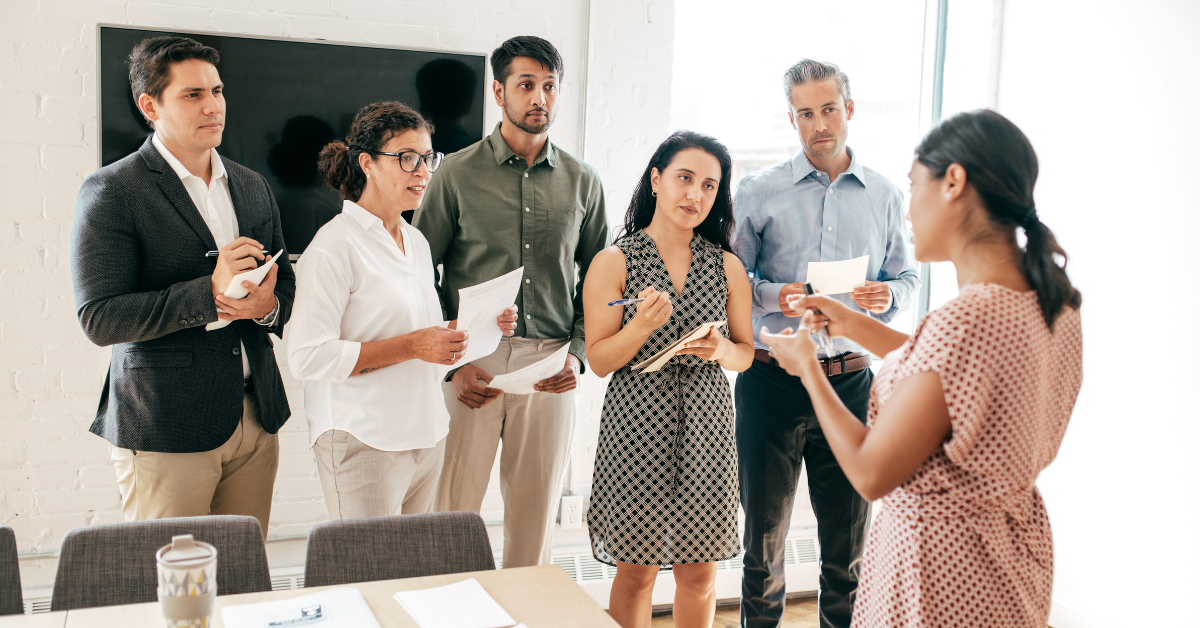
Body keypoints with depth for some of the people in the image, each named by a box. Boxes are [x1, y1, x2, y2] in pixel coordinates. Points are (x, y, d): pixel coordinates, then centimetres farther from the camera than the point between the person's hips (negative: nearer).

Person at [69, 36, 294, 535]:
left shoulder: (253, 187, 13)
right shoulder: (110, 192, -6)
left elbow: (286, 284, 19)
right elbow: (99, 319, -13)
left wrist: (268, 304, -6)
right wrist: (210, 292, -22)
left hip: (256, 418, 6)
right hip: (165, 429, -5)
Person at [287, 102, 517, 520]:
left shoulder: (417, 242, 15)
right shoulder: (334, 247, -11)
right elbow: (307, 357, -19)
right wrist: (411, 346, -21)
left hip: (427, 436, 7)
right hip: (364, 444, -7)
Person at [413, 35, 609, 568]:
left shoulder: (582, 182, 9)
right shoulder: (458, 173, 1)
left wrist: (577, 354, -1)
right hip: (473, 362, -2)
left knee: (536, 514, 10)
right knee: (453, 511, 2)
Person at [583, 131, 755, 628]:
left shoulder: (727, 267, 7)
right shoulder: (615, 262, -2)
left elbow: (746, 353, 13)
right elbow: (598, 360, -4)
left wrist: (720, 350, -9)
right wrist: (641, 327, -21)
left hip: (707, 427, 3)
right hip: (638, 426, -3)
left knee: (700, 572, 10)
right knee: (636, 571, 7)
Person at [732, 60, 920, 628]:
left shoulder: (885, 196, 8)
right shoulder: (758, 192, 1)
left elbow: (907, 276, 14)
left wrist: (888, 297, -8)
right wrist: (773, 296, -17)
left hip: (850, 381, 2)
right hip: (771, 380, -2)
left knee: (847, 535, 11)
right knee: (764, 529, 9)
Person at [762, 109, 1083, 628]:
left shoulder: (964, 321, -32)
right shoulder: (1057, 305, -5)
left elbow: (871, 474, -24)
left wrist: (807, 366, -10)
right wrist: (855, 326, 15)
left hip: (940, 556, -8)